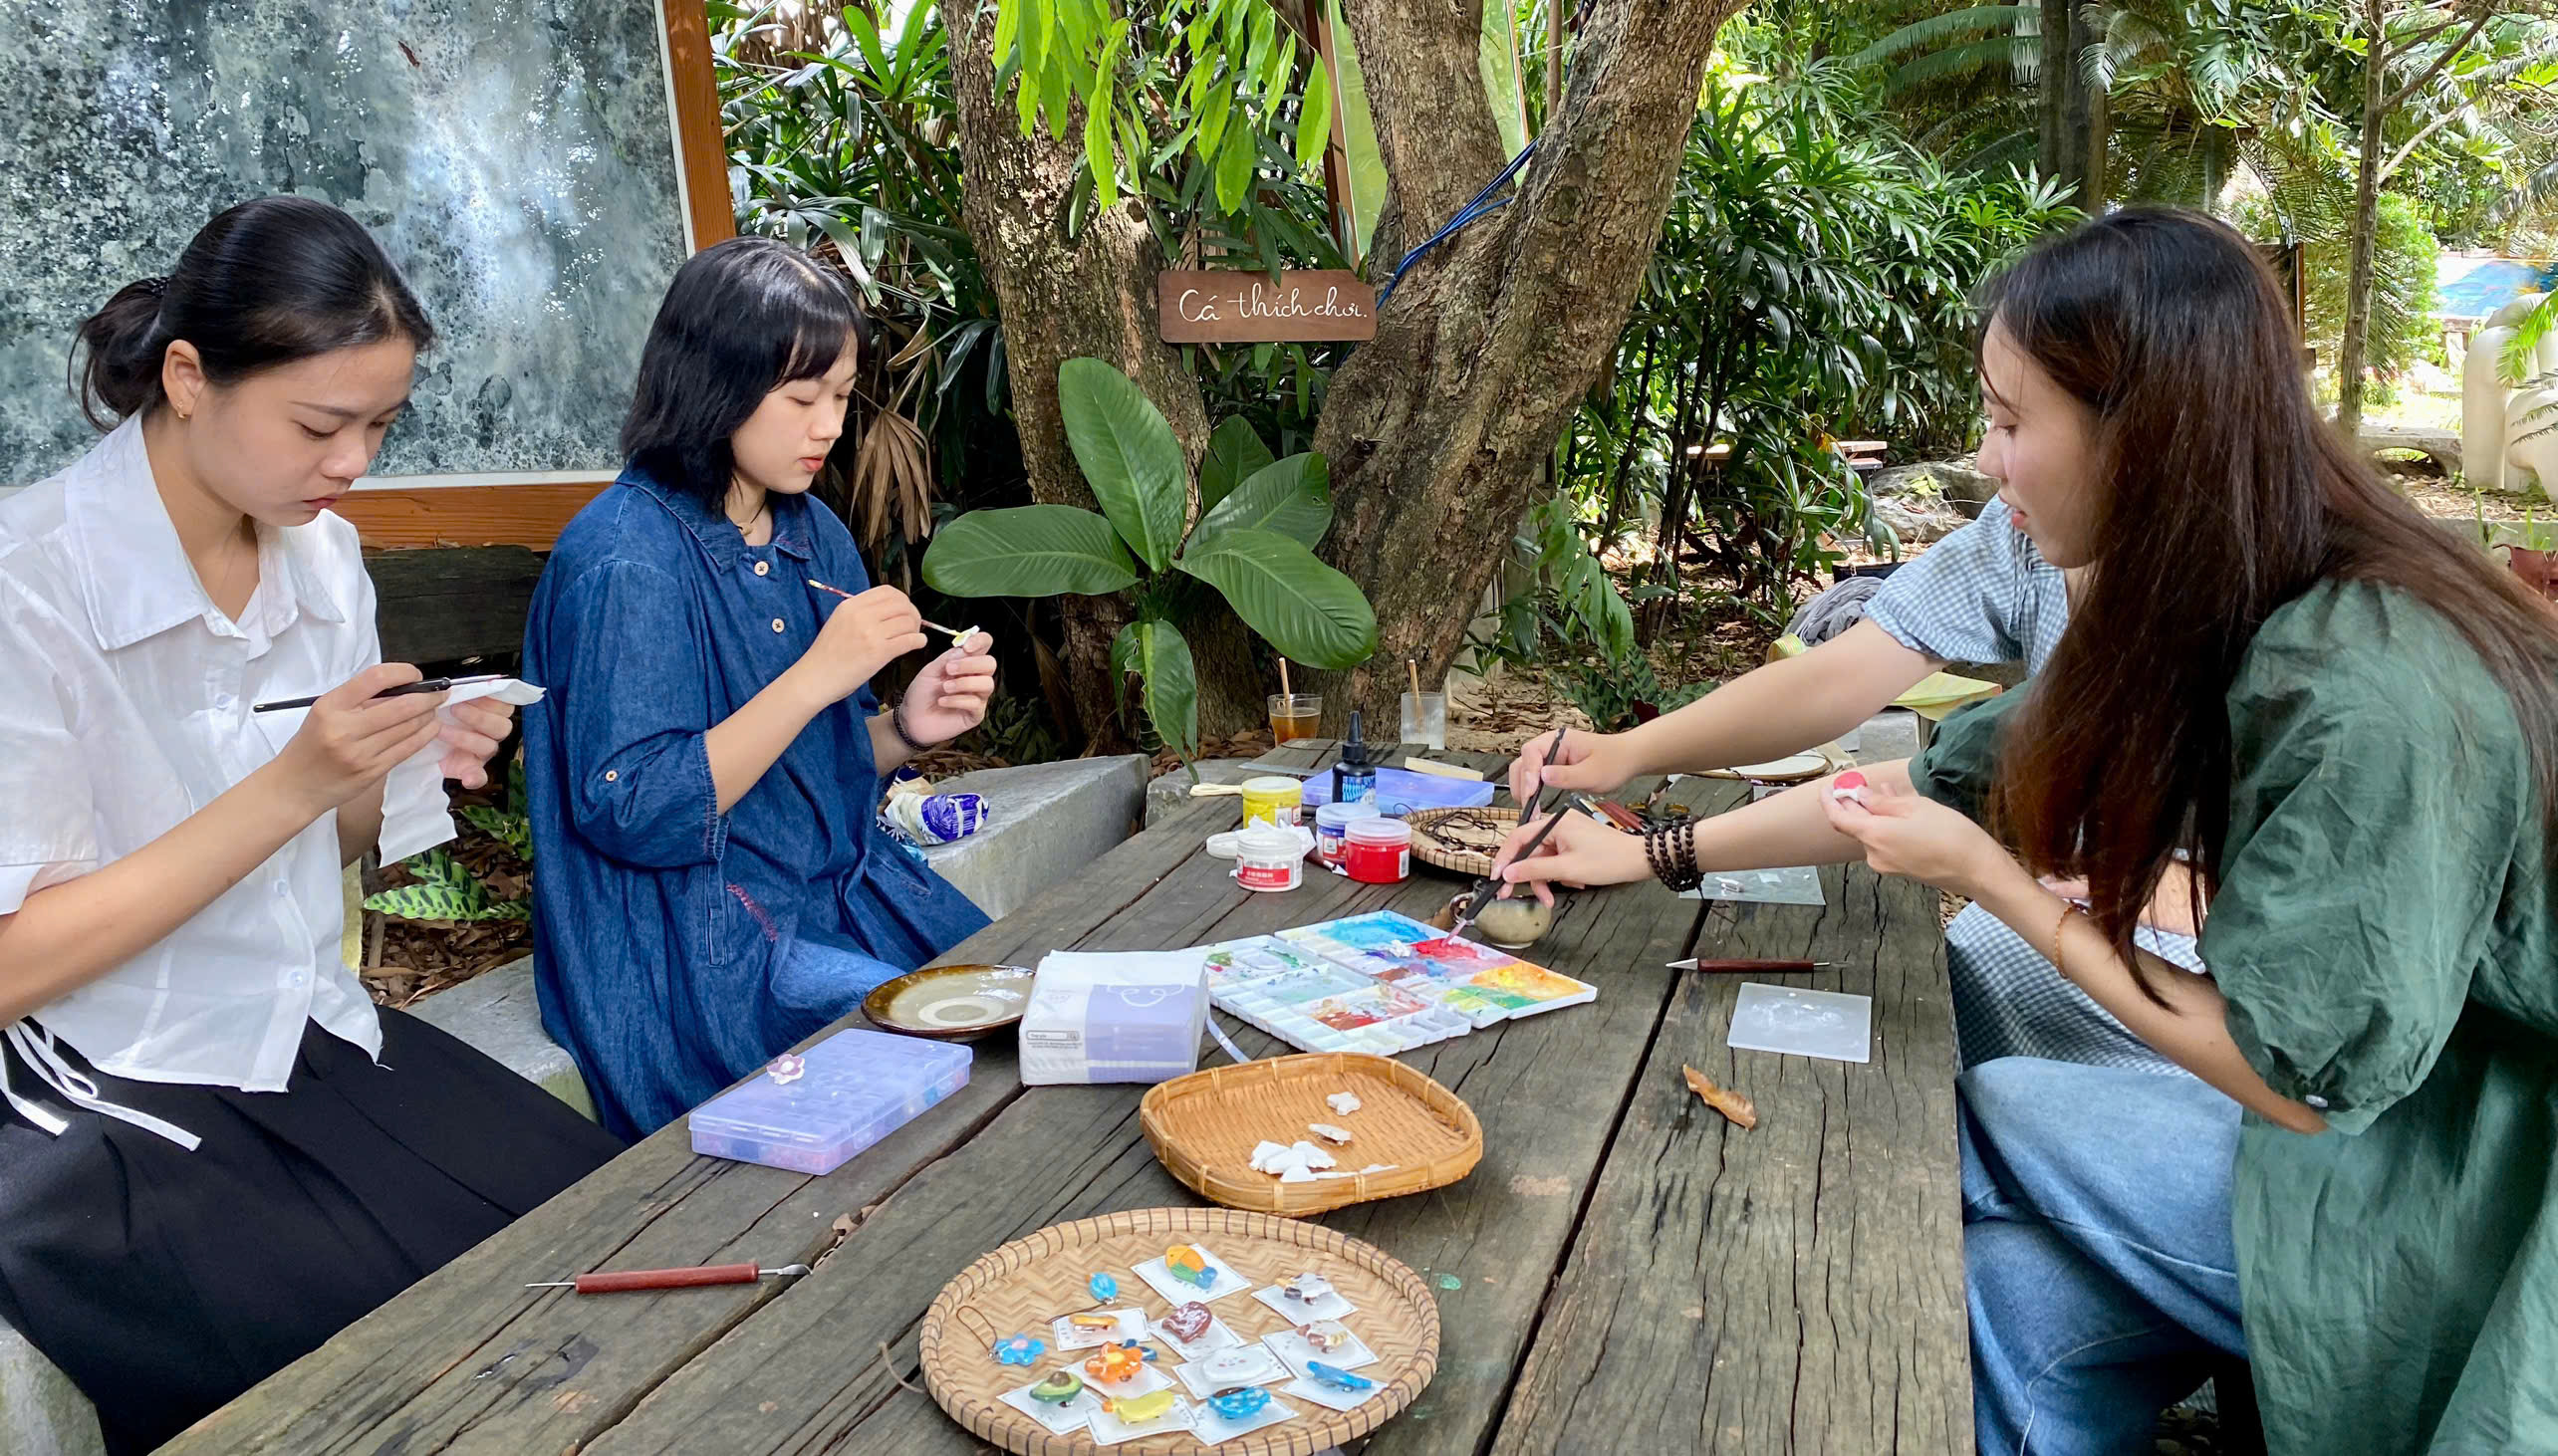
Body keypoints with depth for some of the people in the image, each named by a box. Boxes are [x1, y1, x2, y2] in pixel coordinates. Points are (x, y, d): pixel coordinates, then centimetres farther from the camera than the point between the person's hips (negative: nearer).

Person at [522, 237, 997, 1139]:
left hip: (845, 890, 8)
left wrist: (908, 727, -6)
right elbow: (634, 815, -20)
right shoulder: (623, 561, -15)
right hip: (703, 947, -7)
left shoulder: (815, 538, 8)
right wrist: (815, 676, -24)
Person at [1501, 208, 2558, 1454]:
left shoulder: (2369, 701, -30)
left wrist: (1988, 877, -17)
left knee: (1990, 1120, -5)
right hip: (2377, 1128, 7)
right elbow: (1945, 782, 4)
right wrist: (1649, 855, 7)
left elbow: (2298, 1080, -23)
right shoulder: (2195, 621, -4)